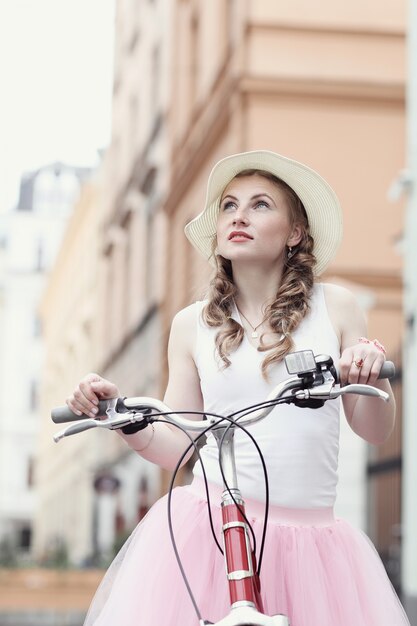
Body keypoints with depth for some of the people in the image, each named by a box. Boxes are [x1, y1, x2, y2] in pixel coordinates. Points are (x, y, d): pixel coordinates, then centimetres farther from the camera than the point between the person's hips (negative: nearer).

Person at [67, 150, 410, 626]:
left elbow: (375, 432, 7)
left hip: (309, 535, 0)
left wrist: (374, 374, -12)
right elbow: (177, 447, 10)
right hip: (206, 528, 0)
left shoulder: (334, 307, 7)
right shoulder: (192, 325, 9)